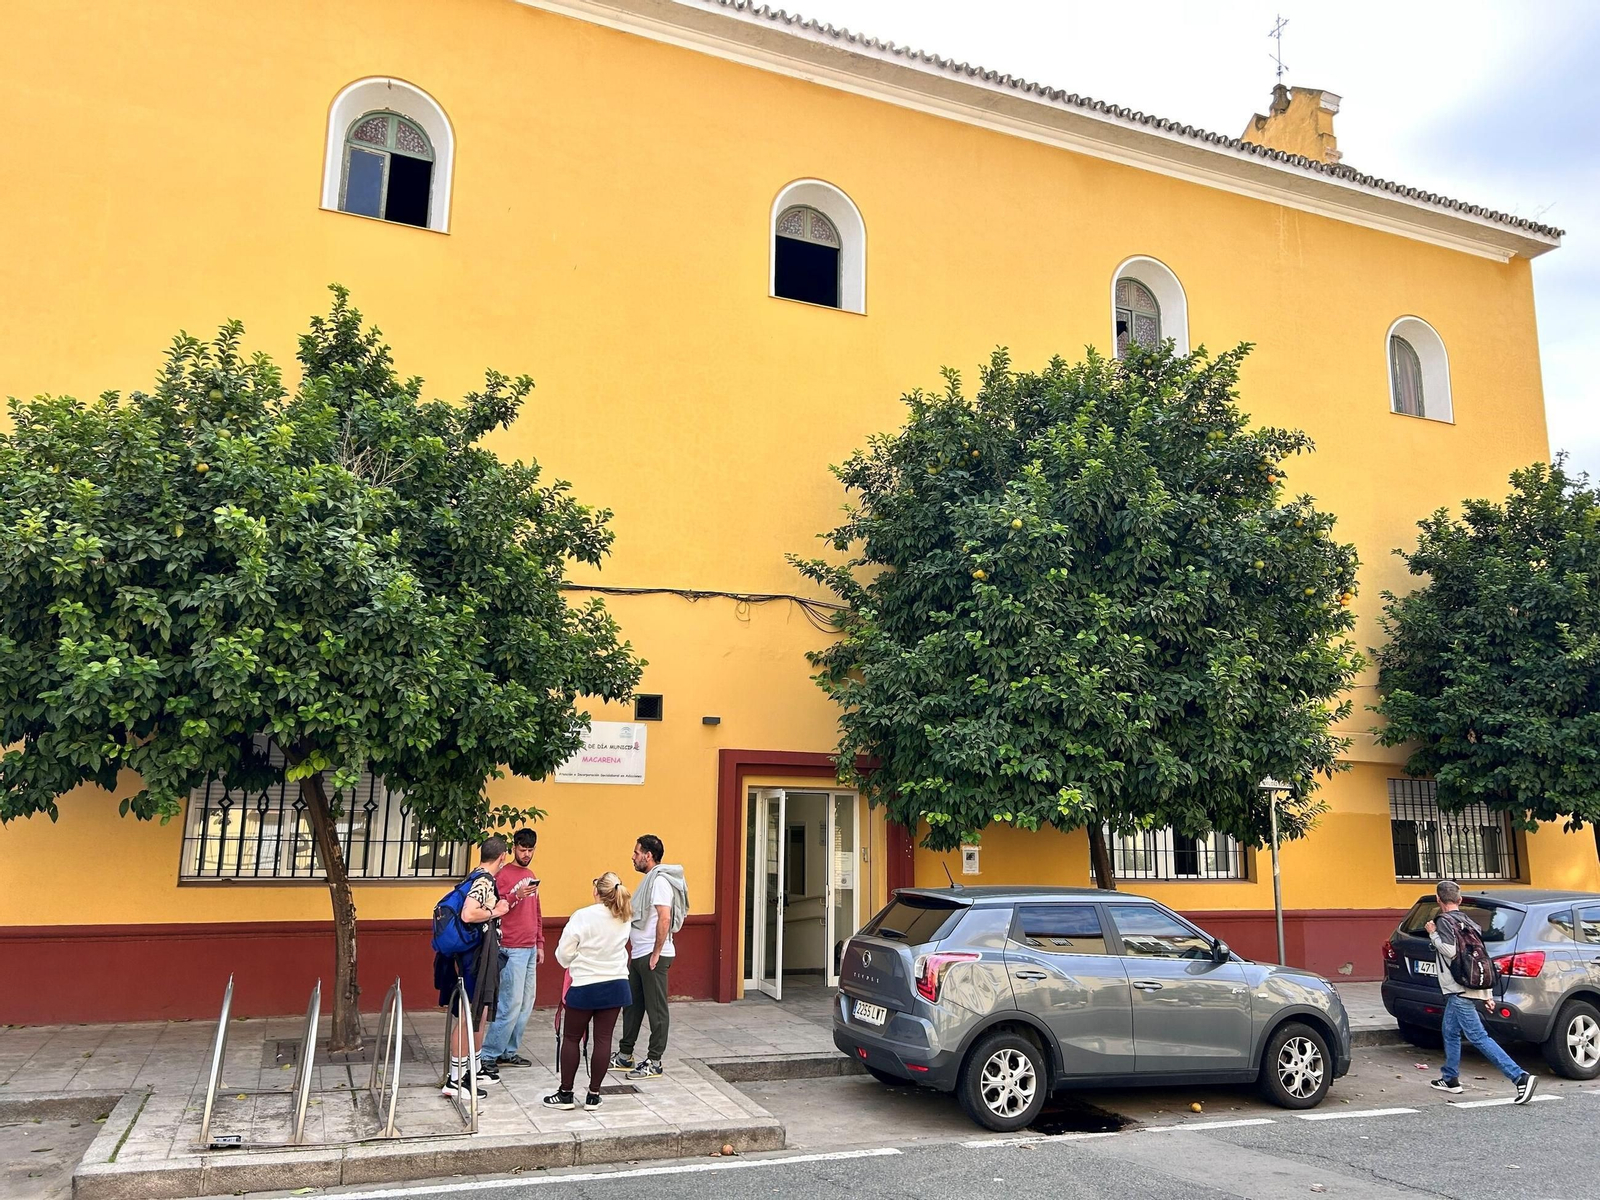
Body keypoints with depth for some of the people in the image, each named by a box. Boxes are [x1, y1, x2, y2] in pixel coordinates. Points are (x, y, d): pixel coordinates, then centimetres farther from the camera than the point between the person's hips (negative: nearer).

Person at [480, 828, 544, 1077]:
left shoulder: (530, 876, 17)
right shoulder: (503, 875, -7)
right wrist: (516, 896, -27)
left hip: (530, 949, 8)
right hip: (512, 950, -8)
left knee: (526, 1005, 8)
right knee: (511, 1005, -9)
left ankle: (509, 1052, 16)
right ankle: (488, 1056, -2)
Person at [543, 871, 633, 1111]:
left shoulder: (583, 916, -16)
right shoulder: (623, 919, 0)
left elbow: (563, 953, -10)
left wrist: (574, 964, 10)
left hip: (585, 987, -4)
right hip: (616, 985, 4)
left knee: (571, 1038, 10)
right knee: (603, 1039, 7)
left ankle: (565, 1094, 17)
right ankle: (593, 1095, 13)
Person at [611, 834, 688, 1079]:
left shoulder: (659, 881, -17)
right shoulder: (650, 879, 15)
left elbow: (664, 918, -26)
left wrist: (656, 954, -23)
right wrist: (634, 951, 20)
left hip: (652, 956, -10)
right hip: (639, 955, 10)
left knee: (656, 1009, 0)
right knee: (632, 1004, 16)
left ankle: (654, 1062, 7)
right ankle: (625, 1056, 27)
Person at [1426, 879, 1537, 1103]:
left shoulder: (1445, 920, -9)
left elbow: (1449, 951, -22)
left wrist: (1433, 934, -7)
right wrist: (1488, 994, 20)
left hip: (1460, 991, -9)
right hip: (1465, 989, 9)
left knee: (1478, 1037, -12)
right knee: (1451, 1033, 18)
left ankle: (1520, 1077, -18)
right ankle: (1451, 1080, 25)